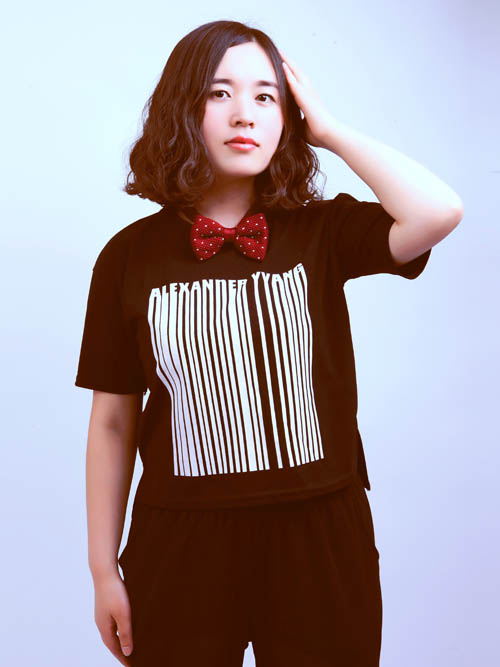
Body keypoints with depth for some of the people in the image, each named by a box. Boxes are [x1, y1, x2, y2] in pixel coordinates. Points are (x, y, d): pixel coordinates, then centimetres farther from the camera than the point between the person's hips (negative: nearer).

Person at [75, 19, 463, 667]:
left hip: (320, 540, 1)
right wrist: (103, 571, 3)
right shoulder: (132, 255, -3)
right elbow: (113, 422, 1)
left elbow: (439, 212, -22)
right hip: (181, 547, 0)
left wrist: (328, 129, -10)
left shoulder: (320, 232, -2)